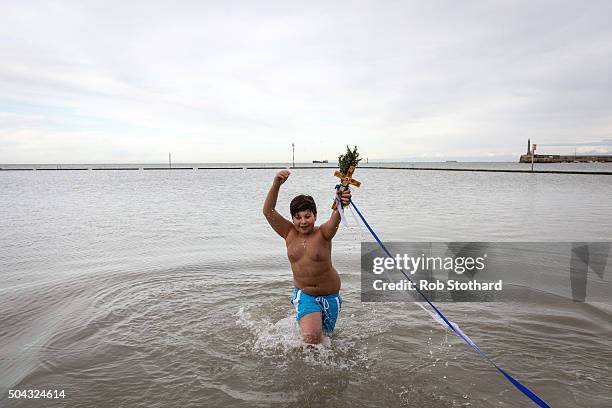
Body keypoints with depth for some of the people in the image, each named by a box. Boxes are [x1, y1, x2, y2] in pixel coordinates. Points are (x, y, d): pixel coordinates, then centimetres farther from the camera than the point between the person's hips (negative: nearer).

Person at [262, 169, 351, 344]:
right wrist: (276, 185, -29)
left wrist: (340, 204, -60)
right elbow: (268, 212, -15)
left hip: (330, 295, 0)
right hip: (304, 295, 0)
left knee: (325, 334, 17)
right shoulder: (289, 234, -6)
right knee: (311, 337, -20)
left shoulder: (323, 233, -14)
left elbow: (335, 218, -37)